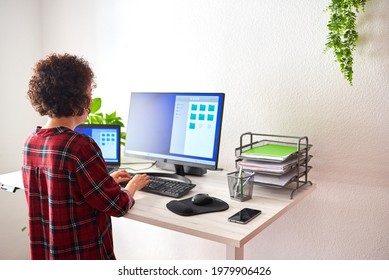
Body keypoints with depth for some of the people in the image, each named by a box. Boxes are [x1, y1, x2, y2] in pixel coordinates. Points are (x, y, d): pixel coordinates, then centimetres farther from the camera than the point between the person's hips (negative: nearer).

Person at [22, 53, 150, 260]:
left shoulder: (30, 142, -3)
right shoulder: (81, 146, -27)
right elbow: (118, 206, -18)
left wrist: (107, 180, 12)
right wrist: (132, 187, 2)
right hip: (84, 254, -7)